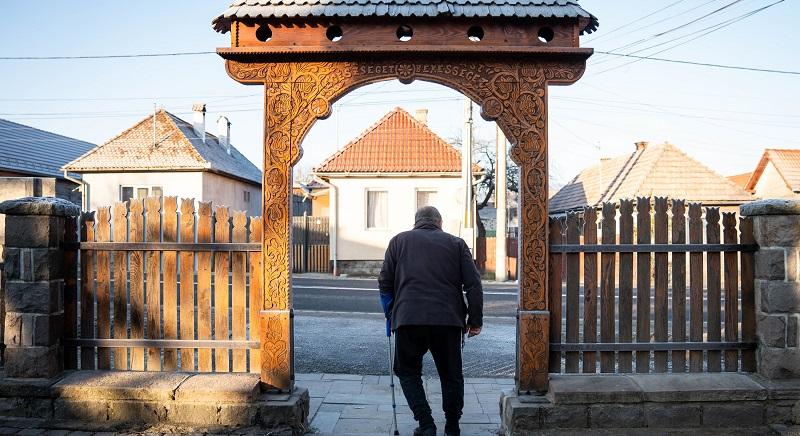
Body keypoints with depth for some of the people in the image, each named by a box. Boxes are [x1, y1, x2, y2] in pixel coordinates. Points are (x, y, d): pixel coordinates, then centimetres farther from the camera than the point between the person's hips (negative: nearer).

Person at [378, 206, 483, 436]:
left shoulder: (399, 240, 13)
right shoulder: (456, 243, 13)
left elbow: (385, 282, 11)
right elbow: (473, 284, 6)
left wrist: (390, 314, 20)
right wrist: (475, 320, 11)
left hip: (408, 319, -1)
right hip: (448, 320, 1)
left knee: (408, 371, 16)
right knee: (451, 374, 18)